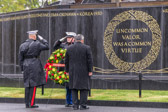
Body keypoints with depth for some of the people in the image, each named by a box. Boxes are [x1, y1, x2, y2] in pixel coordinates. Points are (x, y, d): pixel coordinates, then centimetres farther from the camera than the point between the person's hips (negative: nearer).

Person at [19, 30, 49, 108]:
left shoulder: (22, 45, 8)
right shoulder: (37, 44, -8)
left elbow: (21, 58, 9)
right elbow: (47, 47, 1)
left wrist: (22, 69, 15)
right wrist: (42, 39, 14)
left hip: (26, 65, 6)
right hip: (35, 65, -5)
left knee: (27, 85, 10)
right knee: (34, 84, -2)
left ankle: (27, 104, 12)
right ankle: (31, 104, -4)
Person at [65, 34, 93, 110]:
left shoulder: (69, 48, 5)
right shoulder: (86, 48, -5)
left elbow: (66, 61, 8)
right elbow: (90, 60, -7)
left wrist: (67, 71, 15)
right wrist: (90, 71, -2)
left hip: (73, 72, 3)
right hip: (84, 72, -3)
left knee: (74, 88, 8)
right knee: (84, 88, 2)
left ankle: (75, 105, 5)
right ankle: (83, 105, -1)